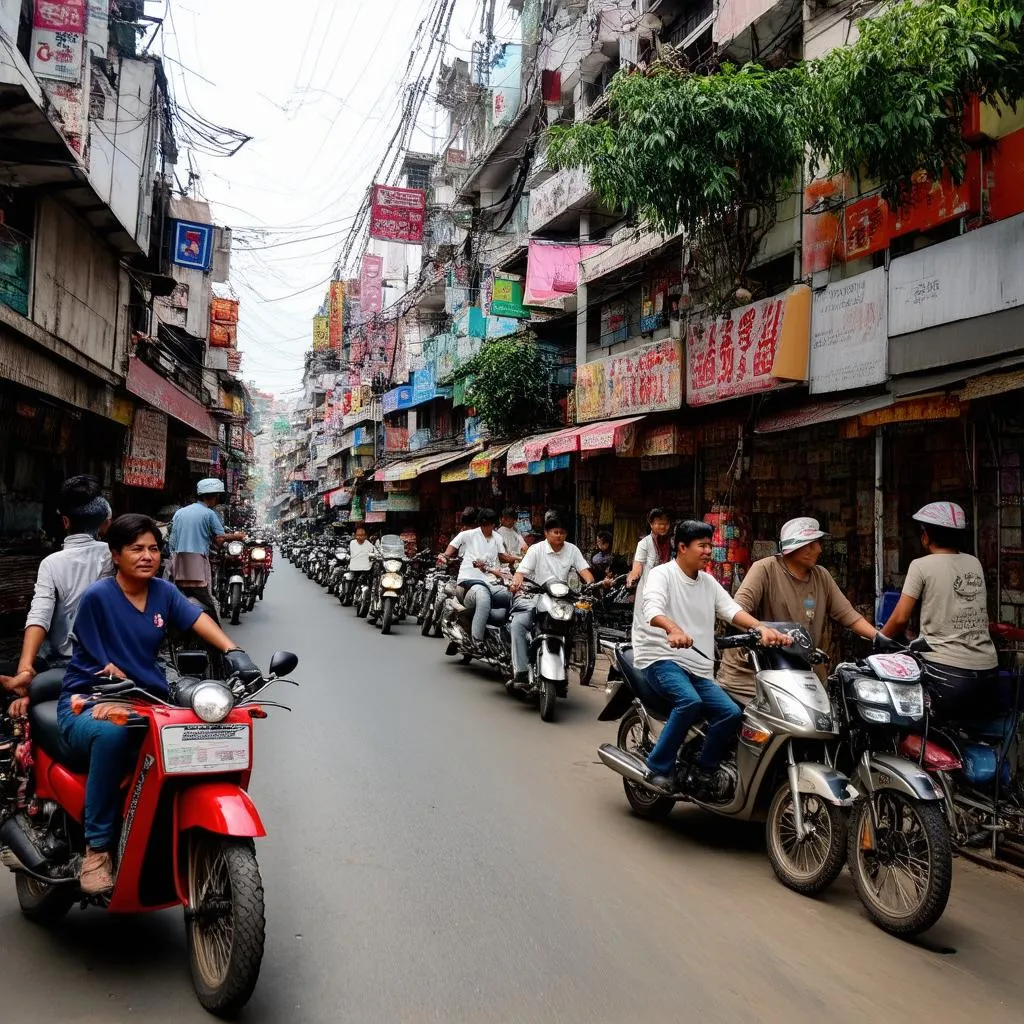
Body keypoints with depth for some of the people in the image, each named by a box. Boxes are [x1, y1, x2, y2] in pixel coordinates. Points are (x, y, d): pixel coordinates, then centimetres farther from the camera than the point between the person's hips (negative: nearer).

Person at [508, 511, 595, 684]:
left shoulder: (572, 550, 9)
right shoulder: (536, 549, 1)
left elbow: (584, 570, 1)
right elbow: (521, 571, -9)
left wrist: (591, 584, -23)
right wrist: (516, 582, -33)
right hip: (536, 599, -2)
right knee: (518, 623, -28)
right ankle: (520, 671, -28)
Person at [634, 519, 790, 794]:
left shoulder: (709, 582, 17)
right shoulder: (662, 574, -5)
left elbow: (731, 609, 2)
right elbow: (652, 608, -25)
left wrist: (762, 629, -18)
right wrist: (674, 629, -47)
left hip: (699, 667, 7)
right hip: (662, 659, -7)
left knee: (731, 712, -12)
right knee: (690, 701, -33)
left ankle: (703, 775, 1)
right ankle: (659, 769, -19)